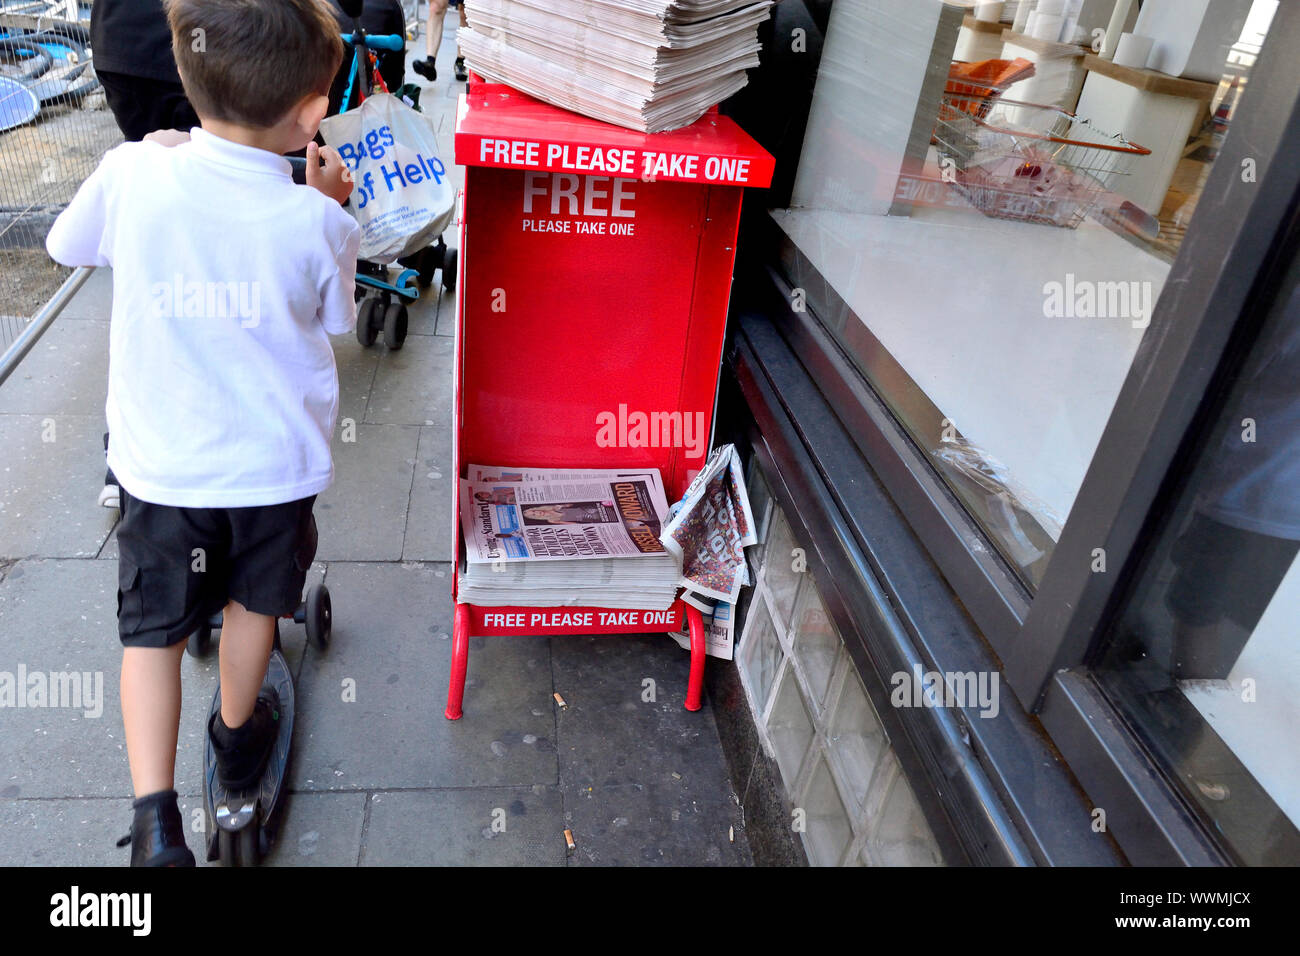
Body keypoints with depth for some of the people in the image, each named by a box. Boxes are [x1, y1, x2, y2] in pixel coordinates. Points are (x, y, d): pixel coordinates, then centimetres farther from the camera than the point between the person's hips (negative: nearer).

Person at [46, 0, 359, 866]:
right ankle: (239, 735, 47)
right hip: (276, 462, 0)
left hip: (162, 463, 1)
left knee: (153, 629, 15)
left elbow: (68, 245, 8)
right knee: (254, 602, 24)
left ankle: (157, 820, 9)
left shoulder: (133, 176, -14)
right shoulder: (316, 222, -17)